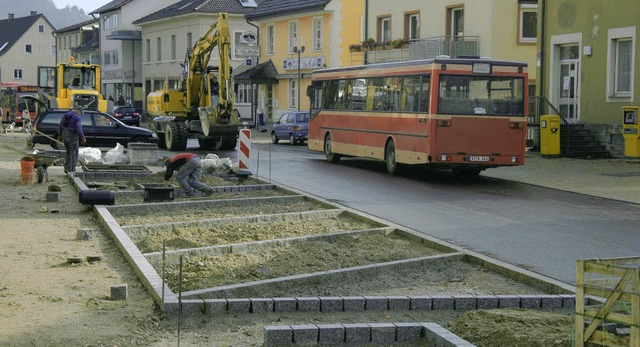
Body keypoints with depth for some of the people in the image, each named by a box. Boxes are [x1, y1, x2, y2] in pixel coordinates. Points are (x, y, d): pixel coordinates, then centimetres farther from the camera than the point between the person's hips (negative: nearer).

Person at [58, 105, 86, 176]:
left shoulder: (65, 115, 10)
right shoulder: (77, 117, -14)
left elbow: (60, 127, 14)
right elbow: (78, 130, -18)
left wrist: (60, 135, 25)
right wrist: (83, 138, -7)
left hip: (65, 136, 7)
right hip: (73, 137, -7)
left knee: (68, 152, 19)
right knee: (74, 153, 1)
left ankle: (66, 168, 19)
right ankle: (71, 170, 0)